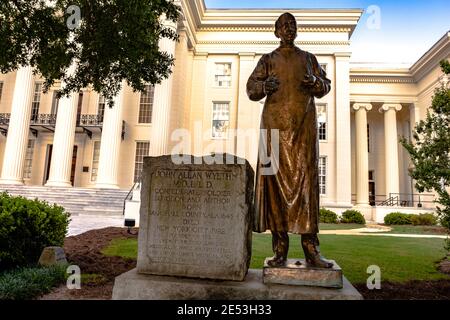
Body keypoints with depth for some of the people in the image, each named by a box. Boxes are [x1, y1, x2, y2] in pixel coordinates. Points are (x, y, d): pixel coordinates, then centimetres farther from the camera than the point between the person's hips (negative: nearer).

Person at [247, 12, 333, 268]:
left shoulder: (308, 58, 22)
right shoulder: (268, 60, 18)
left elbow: (326, 86, 19)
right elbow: (251, 88, 10)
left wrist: (315, 82, -4)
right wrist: (264, 86, -13)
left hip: (305, 124, 1)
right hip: (276, 122, -1)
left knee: (306, 178, -9)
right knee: (276, 179, -8)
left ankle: (311, 249, -8)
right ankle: (280, 249, -5)